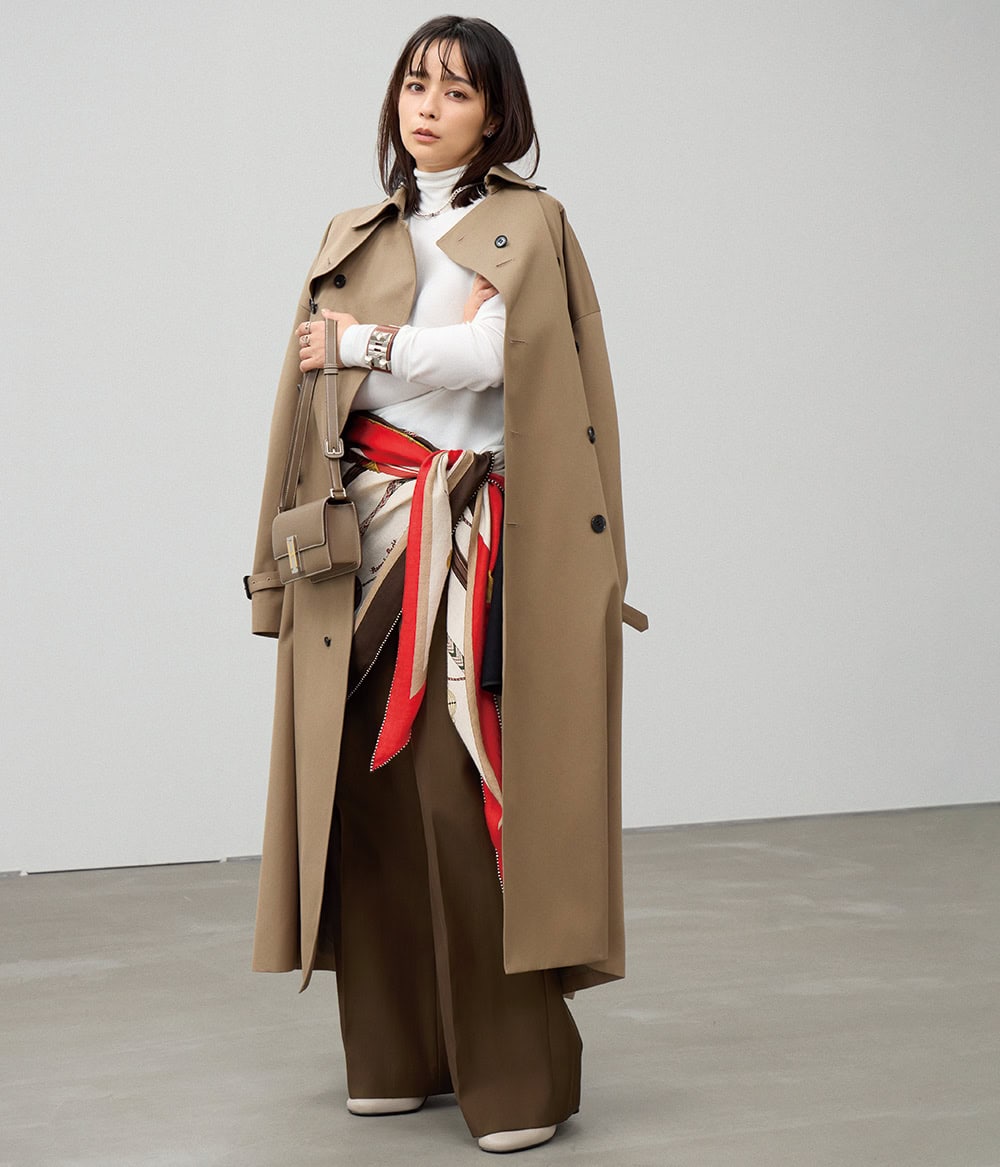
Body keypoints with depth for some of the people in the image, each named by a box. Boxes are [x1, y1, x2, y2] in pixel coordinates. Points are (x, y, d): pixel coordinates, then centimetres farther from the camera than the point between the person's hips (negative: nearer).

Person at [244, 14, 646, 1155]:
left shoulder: (529, 224, 5)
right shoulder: (353, 239, 19)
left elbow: (498, 352, -12)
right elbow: (312, 384, 13)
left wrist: (364, 344, -5)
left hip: (474, 550, -5)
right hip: (361, 544, 5)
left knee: (462, 799, -11)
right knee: (365, 792, 3)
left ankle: (516, 1074, -3)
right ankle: (397, 1054, 14)